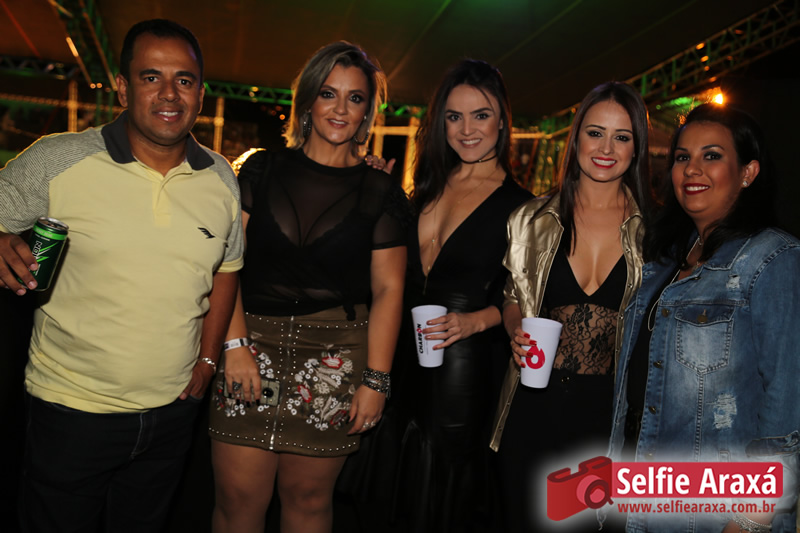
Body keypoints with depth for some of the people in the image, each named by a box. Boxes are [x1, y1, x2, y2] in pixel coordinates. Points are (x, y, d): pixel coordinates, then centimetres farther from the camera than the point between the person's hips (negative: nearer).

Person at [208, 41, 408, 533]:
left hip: (334, 354, 0)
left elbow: (387, 290, 2)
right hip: (254, 340, 1)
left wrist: (376, 380, -4)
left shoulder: (382, 193, 4)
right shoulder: (263, 170, 6)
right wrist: (235, 343, -8)